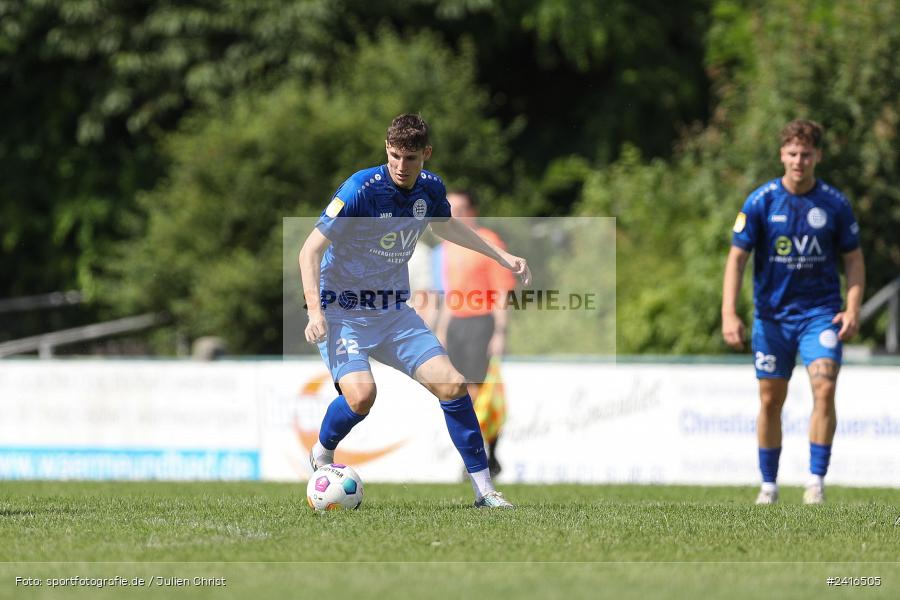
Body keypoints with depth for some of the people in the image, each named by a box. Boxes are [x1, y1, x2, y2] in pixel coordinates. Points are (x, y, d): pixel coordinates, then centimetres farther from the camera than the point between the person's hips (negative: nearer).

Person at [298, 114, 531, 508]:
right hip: (342, 311, -6)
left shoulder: (430, 189, -2)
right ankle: (321, 457, 3)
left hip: (394, 313, 6)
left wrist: (502, 256, 21)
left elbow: (445, 226, 24)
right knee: (361, 395, -29)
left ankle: (484, 490, 3)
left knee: (452, 386, -7)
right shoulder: (361, 189, -22)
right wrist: (315, 311, -34)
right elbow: (311, 249, -22)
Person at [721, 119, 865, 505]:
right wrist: (729, 314, -15)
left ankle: (816, 480, -12)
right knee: (771, 401, 5)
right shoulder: (761, 201, -6)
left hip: (820, 312, 0)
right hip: (772, 315, 0)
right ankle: (768, 485, 19)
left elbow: (854, 259, 6)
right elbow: (737, 257, -6)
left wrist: (852, 309, -7)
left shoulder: (835, 204, -2)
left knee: (824, 389, -18)